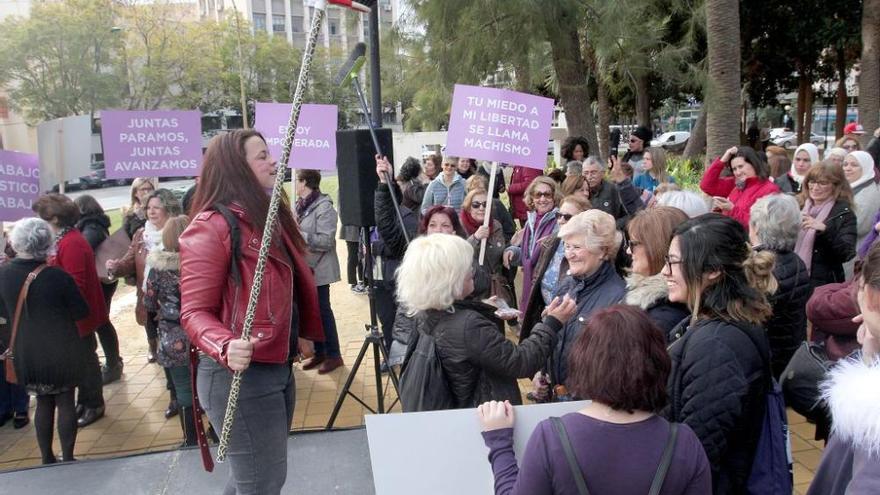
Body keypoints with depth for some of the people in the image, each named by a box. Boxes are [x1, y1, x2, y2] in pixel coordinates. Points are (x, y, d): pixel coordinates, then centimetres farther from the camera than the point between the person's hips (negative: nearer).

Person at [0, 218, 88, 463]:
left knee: (43, 403, 18)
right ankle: (67, 459, 16)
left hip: (26, 354, 4)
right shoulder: (57, 276, -21)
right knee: (65, 402, 9)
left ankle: (47, 459, 25)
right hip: (61, 352, -4)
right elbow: (82, 311, -11)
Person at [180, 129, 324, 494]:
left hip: (278, 366, 9)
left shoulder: (269, 216, 11)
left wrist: (302, 333, 19)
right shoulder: (211, 227, -16)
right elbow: (195, 312, -20)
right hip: (239, 374, -9)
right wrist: (225, 348, -36)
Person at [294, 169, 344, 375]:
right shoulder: (301, 205, 9)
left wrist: (298, 234, -23)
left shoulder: (324, 207, -15)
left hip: (318, 269, -7)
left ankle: (333, 355, 12)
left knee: (322, 311, 0)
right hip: (303, 267, 7)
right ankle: (319, 352, 25)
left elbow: (326, 240, -21)